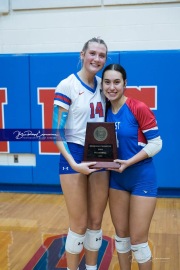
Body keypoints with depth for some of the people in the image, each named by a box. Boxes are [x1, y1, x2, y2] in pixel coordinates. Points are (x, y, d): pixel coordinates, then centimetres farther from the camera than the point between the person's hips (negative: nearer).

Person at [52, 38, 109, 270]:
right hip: (74, 156, -5)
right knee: (79, 224, 2)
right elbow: (57, 131, -12)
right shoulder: (67, 86, -10)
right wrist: (73, 163, -21)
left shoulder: (102, 85, 7)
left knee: (96, 222, 12)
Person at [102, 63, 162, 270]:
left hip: (142, 179, -5)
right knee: (121, 235, 14)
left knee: (137, 240, 1)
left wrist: (129, 162, -23)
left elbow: (156, 143, -14)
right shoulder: (105, 111, 2)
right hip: (117, 179, 5)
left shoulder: (139, 108, -15)